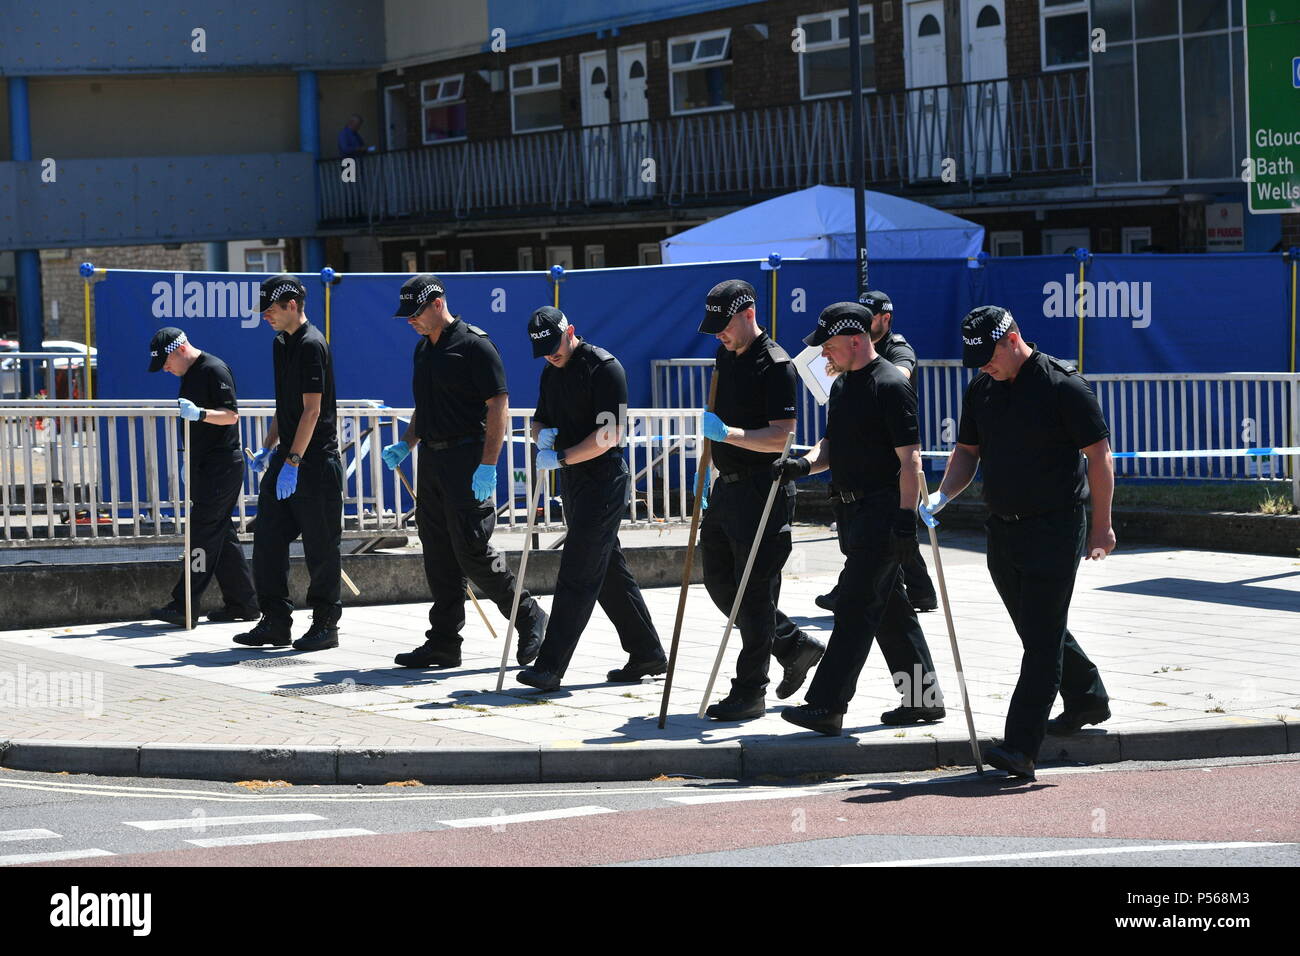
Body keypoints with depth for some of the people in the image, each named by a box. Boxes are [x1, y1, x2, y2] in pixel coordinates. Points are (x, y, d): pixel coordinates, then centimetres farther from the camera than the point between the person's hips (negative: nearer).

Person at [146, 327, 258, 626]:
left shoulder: (214, 370, -13)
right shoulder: (189, 375, 17)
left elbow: (231, 414, -19)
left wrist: (199, 413, -34)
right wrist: (190, 466, 26)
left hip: (222, 465, -10)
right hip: (205, 467, 10)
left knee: (204, 532, -11)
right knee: (221, 536, 10)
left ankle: (184, 606, -15)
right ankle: (243, 604, 14)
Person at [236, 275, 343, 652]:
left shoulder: (312, 346, -14)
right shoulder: (281, 344, 15)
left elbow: (312, 410, -18)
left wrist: (293, 461, -21)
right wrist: (269, 448, 17)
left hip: (316, 461, -9)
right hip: (286, 458, 9)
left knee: (320, 547, -1)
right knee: (268, 539, 5)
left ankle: (325, 624, 7)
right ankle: (274, 623, 11)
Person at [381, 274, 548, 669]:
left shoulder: (474, 345, -10)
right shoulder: (423, 348, 16)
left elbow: (499, 407, -14)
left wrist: (487, 466, -20)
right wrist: (406, 444, 13)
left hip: (466, 458, -8)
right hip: (431, 459, 8)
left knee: (472, 551, -11)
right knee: (439, 555, 7)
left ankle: (529, 618, 3)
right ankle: (444, 642, 10)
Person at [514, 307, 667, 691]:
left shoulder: (603, 367, -13)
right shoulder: (552, 372, 14)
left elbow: (608, 435, -19)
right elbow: (539, 419, 22)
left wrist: (561, 457, -21)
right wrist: (542, 433, -2)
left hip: (602, 481, -9)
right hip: (574, 482, 9)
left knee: (577, 574, -11)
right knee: (609, 572, 13)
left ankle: (550, 667, -16)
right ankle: (646, 654, 21)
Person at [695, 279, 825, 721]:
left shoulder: (775, 365, -15)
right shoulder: (725, 356, 13)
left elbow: (781, 437, -22)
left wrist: (729, 434, -32)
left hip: (763, 490, -9)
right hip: (728, 486, 9)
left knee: (754, 590, -5)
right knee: (719, 582, 13)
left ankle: (750, 692, 1)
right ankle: (796, 647, 27)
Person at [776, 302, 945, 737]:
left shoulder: (891, 386, -13)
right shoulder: (842, 386, 15)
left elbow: (910, 459, -17)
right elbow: (833, 446, 24)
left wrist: (906, 518, -21)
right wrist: (805, 464, 2)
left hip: (883, 511, -10)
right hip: (854, 509, 10)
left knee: (855, 605, -12)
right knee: (889, 606, 13)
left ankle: (826, 706, -16)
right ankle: (923, 699, 21)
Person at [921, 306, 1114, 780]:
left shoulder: (1063, 386, -13)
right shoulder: (981, 389, 7)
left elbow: (1099, 454, -11)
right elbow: (967, 451, 16)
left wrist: (1101, 525, -11)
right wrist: (943, 495, -2)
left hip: (1055, 528, -7)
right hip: (1003, 528, 8)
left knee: (1042, 638, -9)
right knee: (1038, 629, 18)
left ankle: (1021, 747, -14)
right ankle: (1087, 700, 40)